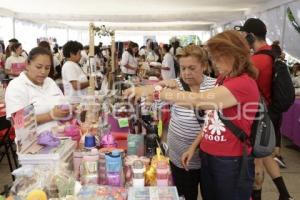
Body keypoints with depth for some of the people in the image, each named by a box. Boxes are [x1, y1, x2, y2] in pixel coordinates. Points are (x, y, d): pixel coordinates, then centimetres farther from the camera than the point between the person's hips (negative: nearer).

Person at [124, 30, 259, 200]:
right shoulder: (223, 80, 10)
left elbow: (200, 100, -31)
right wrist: (194, 146, 5)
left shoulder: (245, 84, -20)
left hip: (232, 162, -8)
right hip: (207, 157, 8)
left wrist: (155, 91, -32)